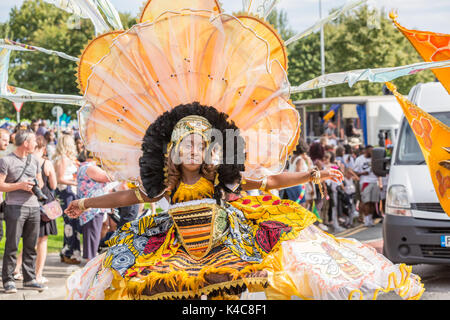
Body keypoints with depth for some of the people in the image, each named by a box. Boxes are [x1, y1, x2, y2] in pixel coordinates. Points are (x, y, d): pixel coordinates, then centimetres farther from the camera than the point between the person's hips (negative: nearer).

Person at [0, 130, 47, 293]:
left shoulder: (34, 160, 15)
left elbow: (40, 181, 24)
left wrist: (36, 186, 2)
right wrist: (20, 185, -15)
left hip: (33, 207, 6)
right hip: (15, 206, -6)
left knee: (31, 246, 9)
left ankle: (29, 279, 15)